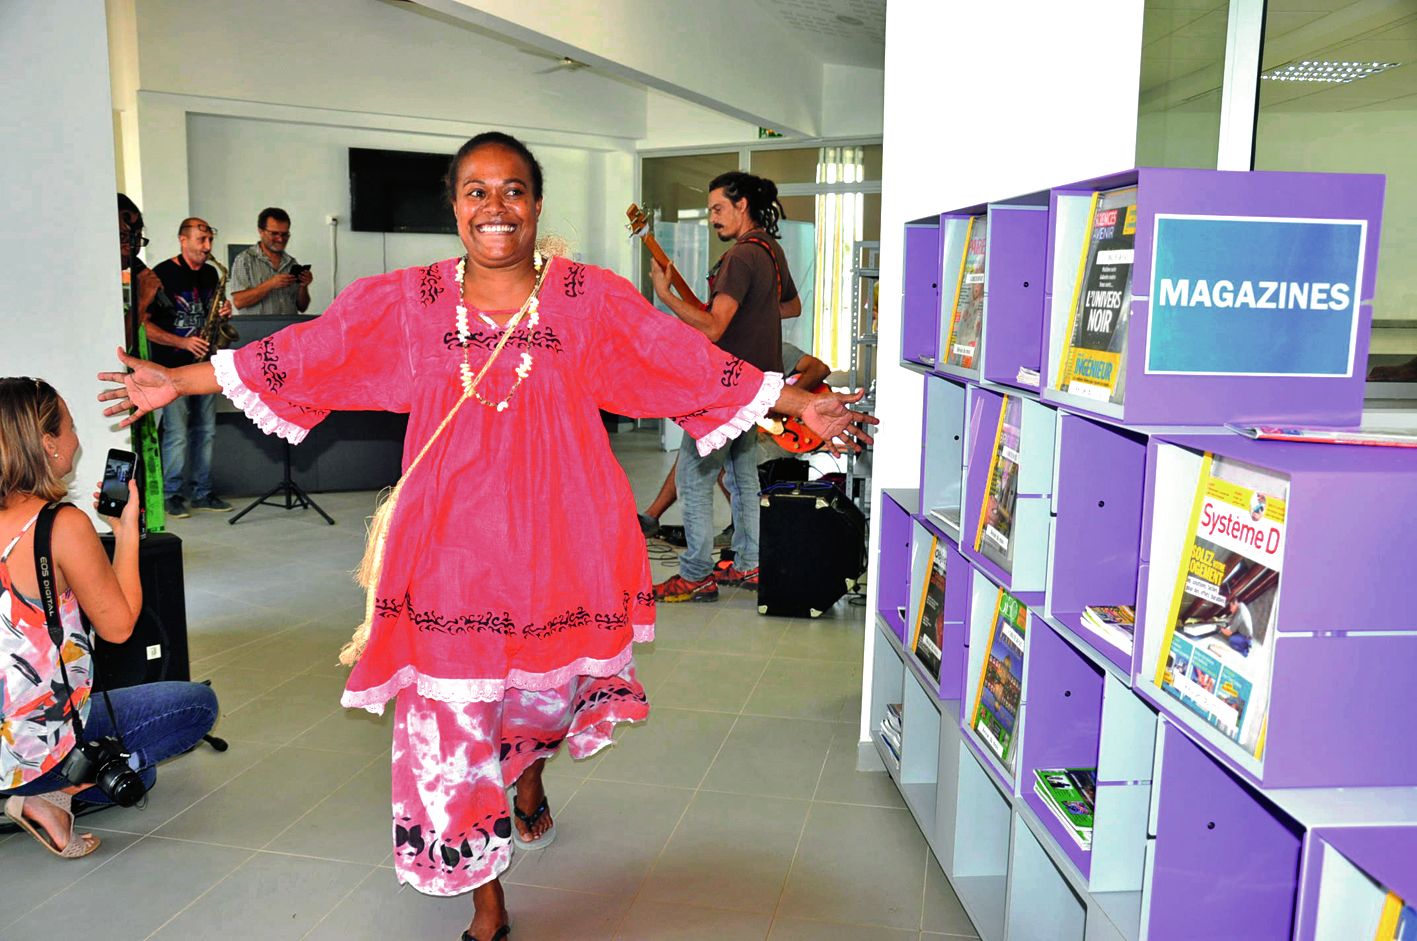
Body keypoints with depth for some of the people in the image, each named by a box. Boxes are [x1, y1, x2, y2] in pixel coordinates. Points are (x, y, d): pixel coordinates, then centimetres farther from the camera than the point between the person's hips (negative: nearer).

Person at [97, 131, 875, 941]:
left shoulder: (590, 299, -1)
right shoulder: (406, 302, 2)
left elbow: (698, 366, -2)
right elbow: (297, 357, 6)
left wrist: (802, 405, -5)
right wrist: (177, 381, 6)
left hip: (556, 534, 0)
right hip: (451, 540, 0)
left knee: (546, 685, 17)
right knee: (451, 720, 3)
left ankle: (531, 776, 57)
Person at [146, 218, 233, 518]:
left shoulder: (211, 274, 12)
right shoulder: (162, 274, -8)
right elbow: (144, 324, -11)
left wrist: (224, 312, 1)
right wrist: (183, 342, -20)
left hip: (204, 363, 6)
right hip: (172, 367, -6)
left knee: (206, 431, 9)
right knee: (177, 434, -8)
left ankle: (202, 492, 18)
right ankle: (171, 495, 4)